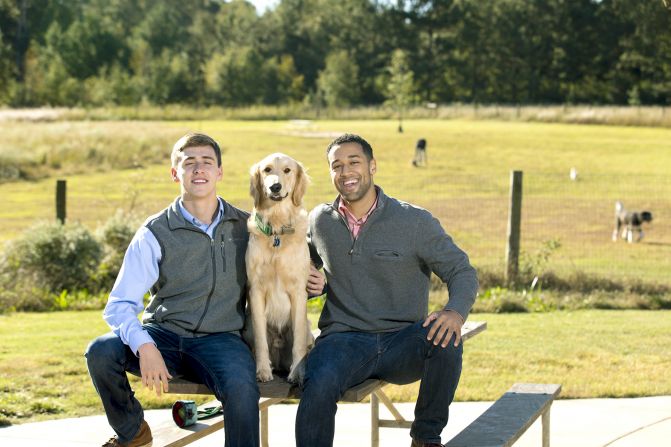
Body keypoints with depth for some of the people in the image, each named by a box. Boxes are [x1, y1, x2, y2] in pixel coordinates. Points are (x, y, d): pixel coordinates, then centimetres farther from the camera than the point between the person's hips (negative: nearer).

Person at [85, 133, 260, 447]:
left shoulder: (245, 227, 7)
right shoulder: (155, 233, -1)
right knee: (100, 352, -27)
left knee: (242, 389, -35)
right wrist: (144, 347, -26)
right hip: (163, 335, 1)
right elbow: (119, 305, -6)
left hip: (220, 339, -1)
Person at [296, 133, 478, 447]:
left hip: (402, 342, 0)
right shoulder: (320, 221, 11)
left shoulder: (415, 221, 1)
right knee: (319, 386, -35)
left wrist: (456, 311, -23)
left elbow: (461, 271, 0)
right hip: (344, 339, 0)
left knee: (445, 336, -34)